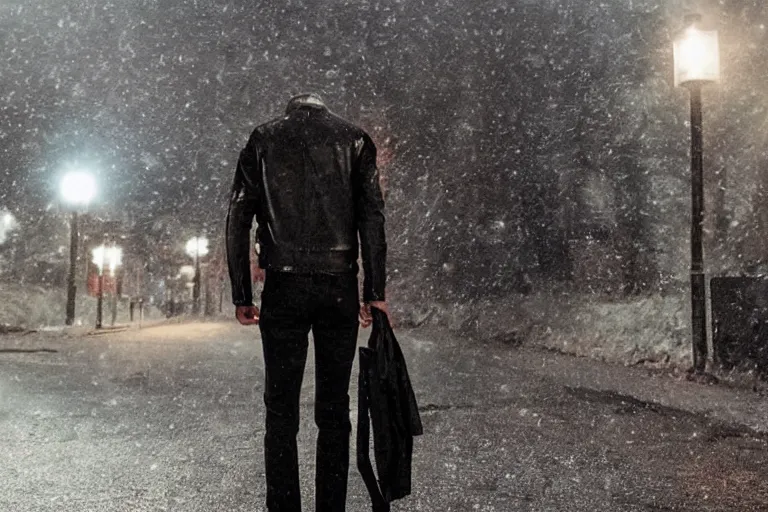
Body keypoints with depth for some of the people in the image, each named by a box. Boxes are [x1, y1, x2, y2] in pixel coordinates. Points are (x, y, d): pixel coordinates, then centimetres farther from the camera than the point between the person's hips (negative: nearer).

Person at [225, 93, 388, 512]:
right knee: (334, 410, 6)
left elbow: (238, 219, 4)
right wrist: (374, 292, -1)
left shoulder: (262, 139, 13)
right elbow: (372, 215, 1)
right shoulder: (353, 138, 12)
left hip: (284, 287, 0)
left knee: (281, 411, 4)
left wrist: (241, 295, 4)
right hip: (339, 286, 1)